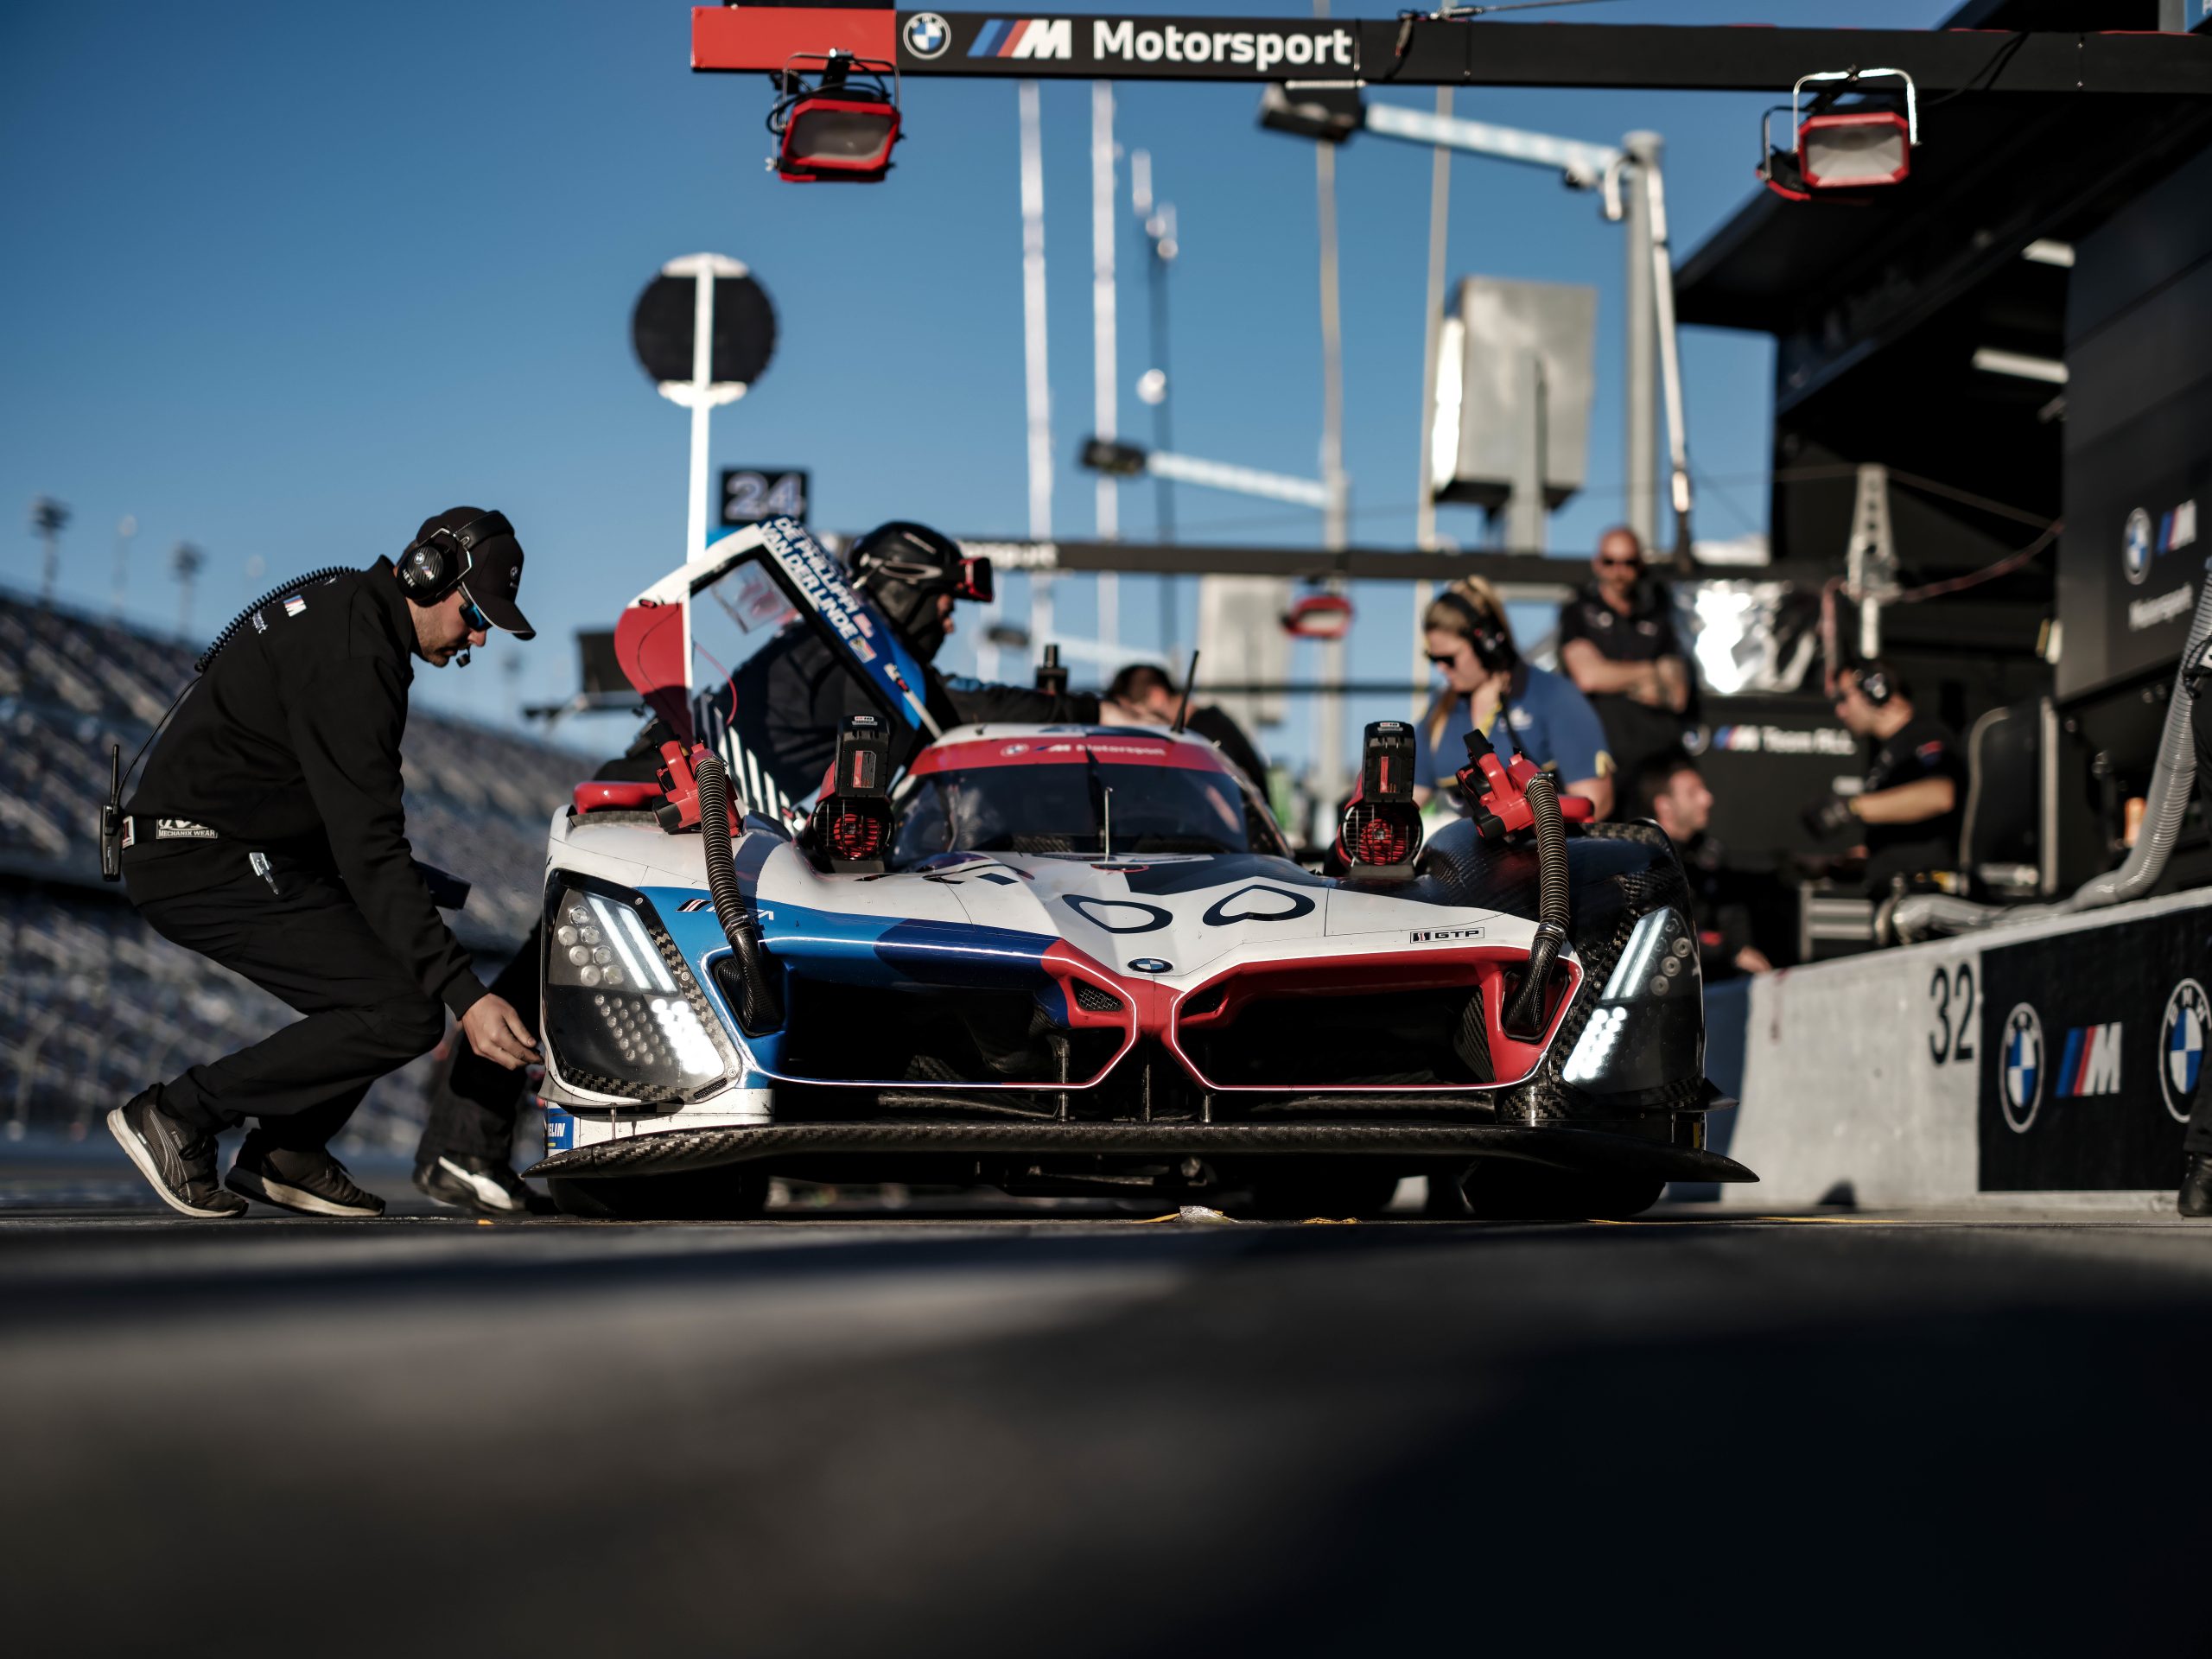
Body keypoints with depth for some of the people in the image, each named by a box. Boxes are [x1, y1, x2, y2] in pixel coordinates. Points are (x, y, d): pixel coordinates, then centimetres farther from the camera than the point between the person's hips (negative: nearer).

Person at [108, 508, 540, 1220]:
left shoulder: (348, 604, 11)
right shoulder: (352, 655, -21)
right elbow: (368, 848, -26)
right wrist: (465, 996, -28)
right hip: (209, 866, -11)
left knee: (417, 955, 16)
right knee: (403, 1013, -17)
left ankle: (285, 1154, 16)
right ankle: (180, 1113, -6)